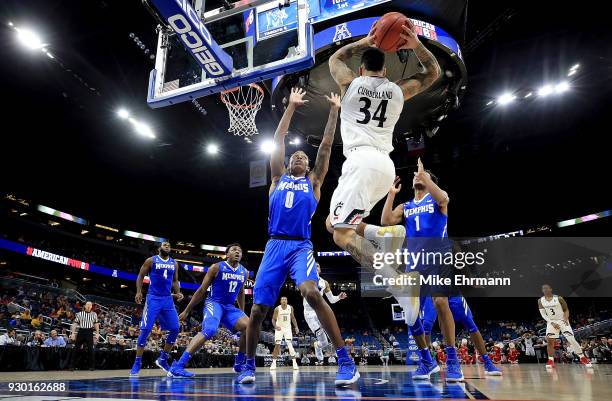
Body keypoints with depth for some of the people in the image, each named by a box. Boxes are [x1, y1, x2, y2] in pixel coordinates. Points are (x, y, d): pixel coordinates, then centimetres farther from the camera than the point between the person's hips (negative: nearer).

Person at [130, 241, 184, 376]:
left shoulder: (174, 263, 11)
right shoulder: (151, 260, -1)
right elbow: (140, 276, 2)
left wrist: (178, 293, 2)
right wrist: (139, 292, -11)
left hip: (168, 299, 5)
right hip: (153, 299, -4)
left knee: (175, 329, -2)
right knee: (145, 330, -8)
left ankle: (162, 359, 13)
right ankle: (137, 363, 3)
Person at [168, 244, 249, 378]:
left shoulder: (244, 272, 7)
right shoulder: (216, 268, -8)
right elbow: (201, 290, -4)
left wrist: (242, 313, 26)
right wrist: (187, 311, -3)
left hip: (230, 307, 6)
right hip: (214, 304, -6)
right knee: (209, 331, -32)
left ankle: (239, 363, 6)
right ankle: (178, 366, -32)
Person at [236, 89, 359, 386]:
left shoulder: (313, 182, 16)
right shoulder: (278, 178, 19)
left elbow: (325, 146, 12)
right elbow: (278, 141, 15)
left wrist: (334, 111, 13)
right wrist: (291, 107, 16)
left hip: (301, 247, -2)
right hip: (274, 247, 3)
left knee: (311, 293, -29)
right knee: (257, 309, 1)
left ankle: (346, 362, -22)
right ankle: (249, 366, 23)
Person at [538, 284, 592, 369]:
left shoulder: (559, 298, -12)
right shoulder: (540, 301, -5)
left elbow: (566, 310, -1)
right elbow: (543, 314, -2)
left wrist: (566, 318, -20)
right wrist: (552, 322, -14)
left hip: (562, 320, -2)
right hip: (551, 322, 2)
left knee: (572, 339, -9)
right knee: (550, 340, -12)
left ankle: (582, 358, 7)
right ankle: (551, 360, -3)